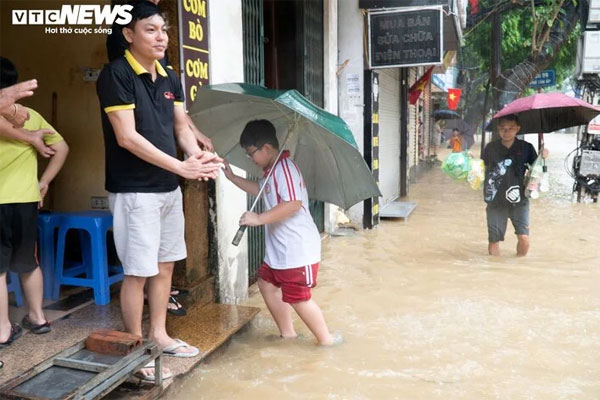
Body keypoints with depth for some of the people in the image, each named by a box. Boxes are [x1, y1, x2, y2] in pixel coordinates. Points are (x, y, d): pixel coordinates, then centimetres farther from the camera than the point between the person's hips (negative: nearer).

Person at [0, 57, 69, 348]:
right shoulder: (32, 116, 6)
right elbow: (61, 147, 8)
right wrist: (44, 182, 10)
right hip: (26, 201, 4)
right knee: (28, 263, 18)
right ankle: (37, 317, 26)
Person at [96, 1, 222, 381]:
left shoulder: (170, 78, 10)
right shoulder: (116, 74, -12)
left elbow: (182, 127, 10)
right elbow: (127, 137, -19)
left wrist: (198, 155, -12)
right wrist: (181, 166, -22)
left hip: (169, 188, 7)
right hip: (134, 191, -7)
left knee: (165, 264, 15)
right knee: (138, 272, 1)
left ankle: (159, 334, 32)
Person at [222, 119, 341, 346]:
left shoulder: (284, 168, -20)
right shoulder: (272, 170, 12)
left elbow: (293, 204, -31)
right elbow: (261, 190, 32)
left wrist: (259, 219, -29)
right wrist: (232, 178, 29)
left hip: (297, 249, -11)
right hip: (279, 248, 11)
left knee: (297, 298, -3)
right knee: (266, 282, 19)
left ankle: (326, 340, 14)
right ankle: (287, 333, 31)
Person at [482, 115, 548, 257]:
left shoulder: (526, 148, 2)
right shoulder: (491, 148, 2)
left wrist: (542, 158, -10)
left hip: (519, 200, 0)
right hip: (496, 201, 1)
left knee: (524, 237, -8)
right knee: (494, 239, 6)